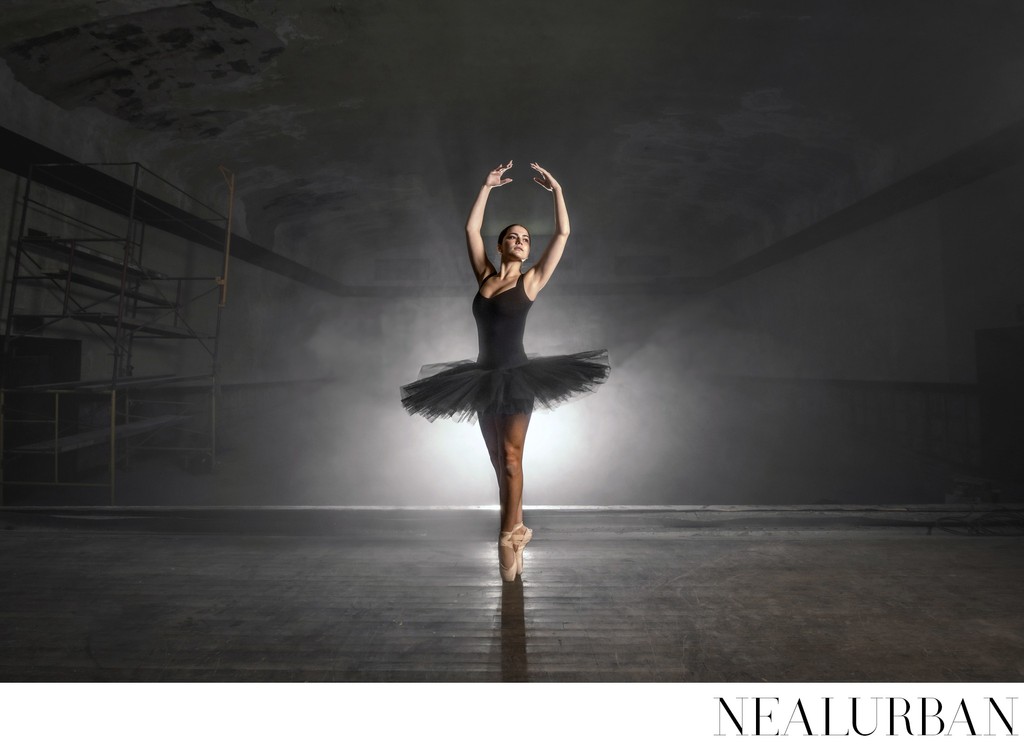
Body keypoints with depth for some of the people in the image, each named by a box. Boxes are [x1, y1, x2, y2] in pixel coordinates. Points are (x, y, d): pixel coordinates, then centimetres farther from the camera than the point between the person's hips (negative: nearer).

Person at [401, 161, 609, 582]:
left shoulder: (531, 281, 0)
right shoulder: (486, 276, 9)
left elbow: (563, 234, 0)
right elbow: (471, 230, 10)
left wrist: (556, 190, 4)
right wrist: (487, 187, 12)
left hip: (516, 377, -4)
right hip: (485, 379, 5)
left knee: (510, 458, -7)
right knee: (498, 461, 10)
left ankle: (508, 538, -4)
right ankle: (516, 530, 21)